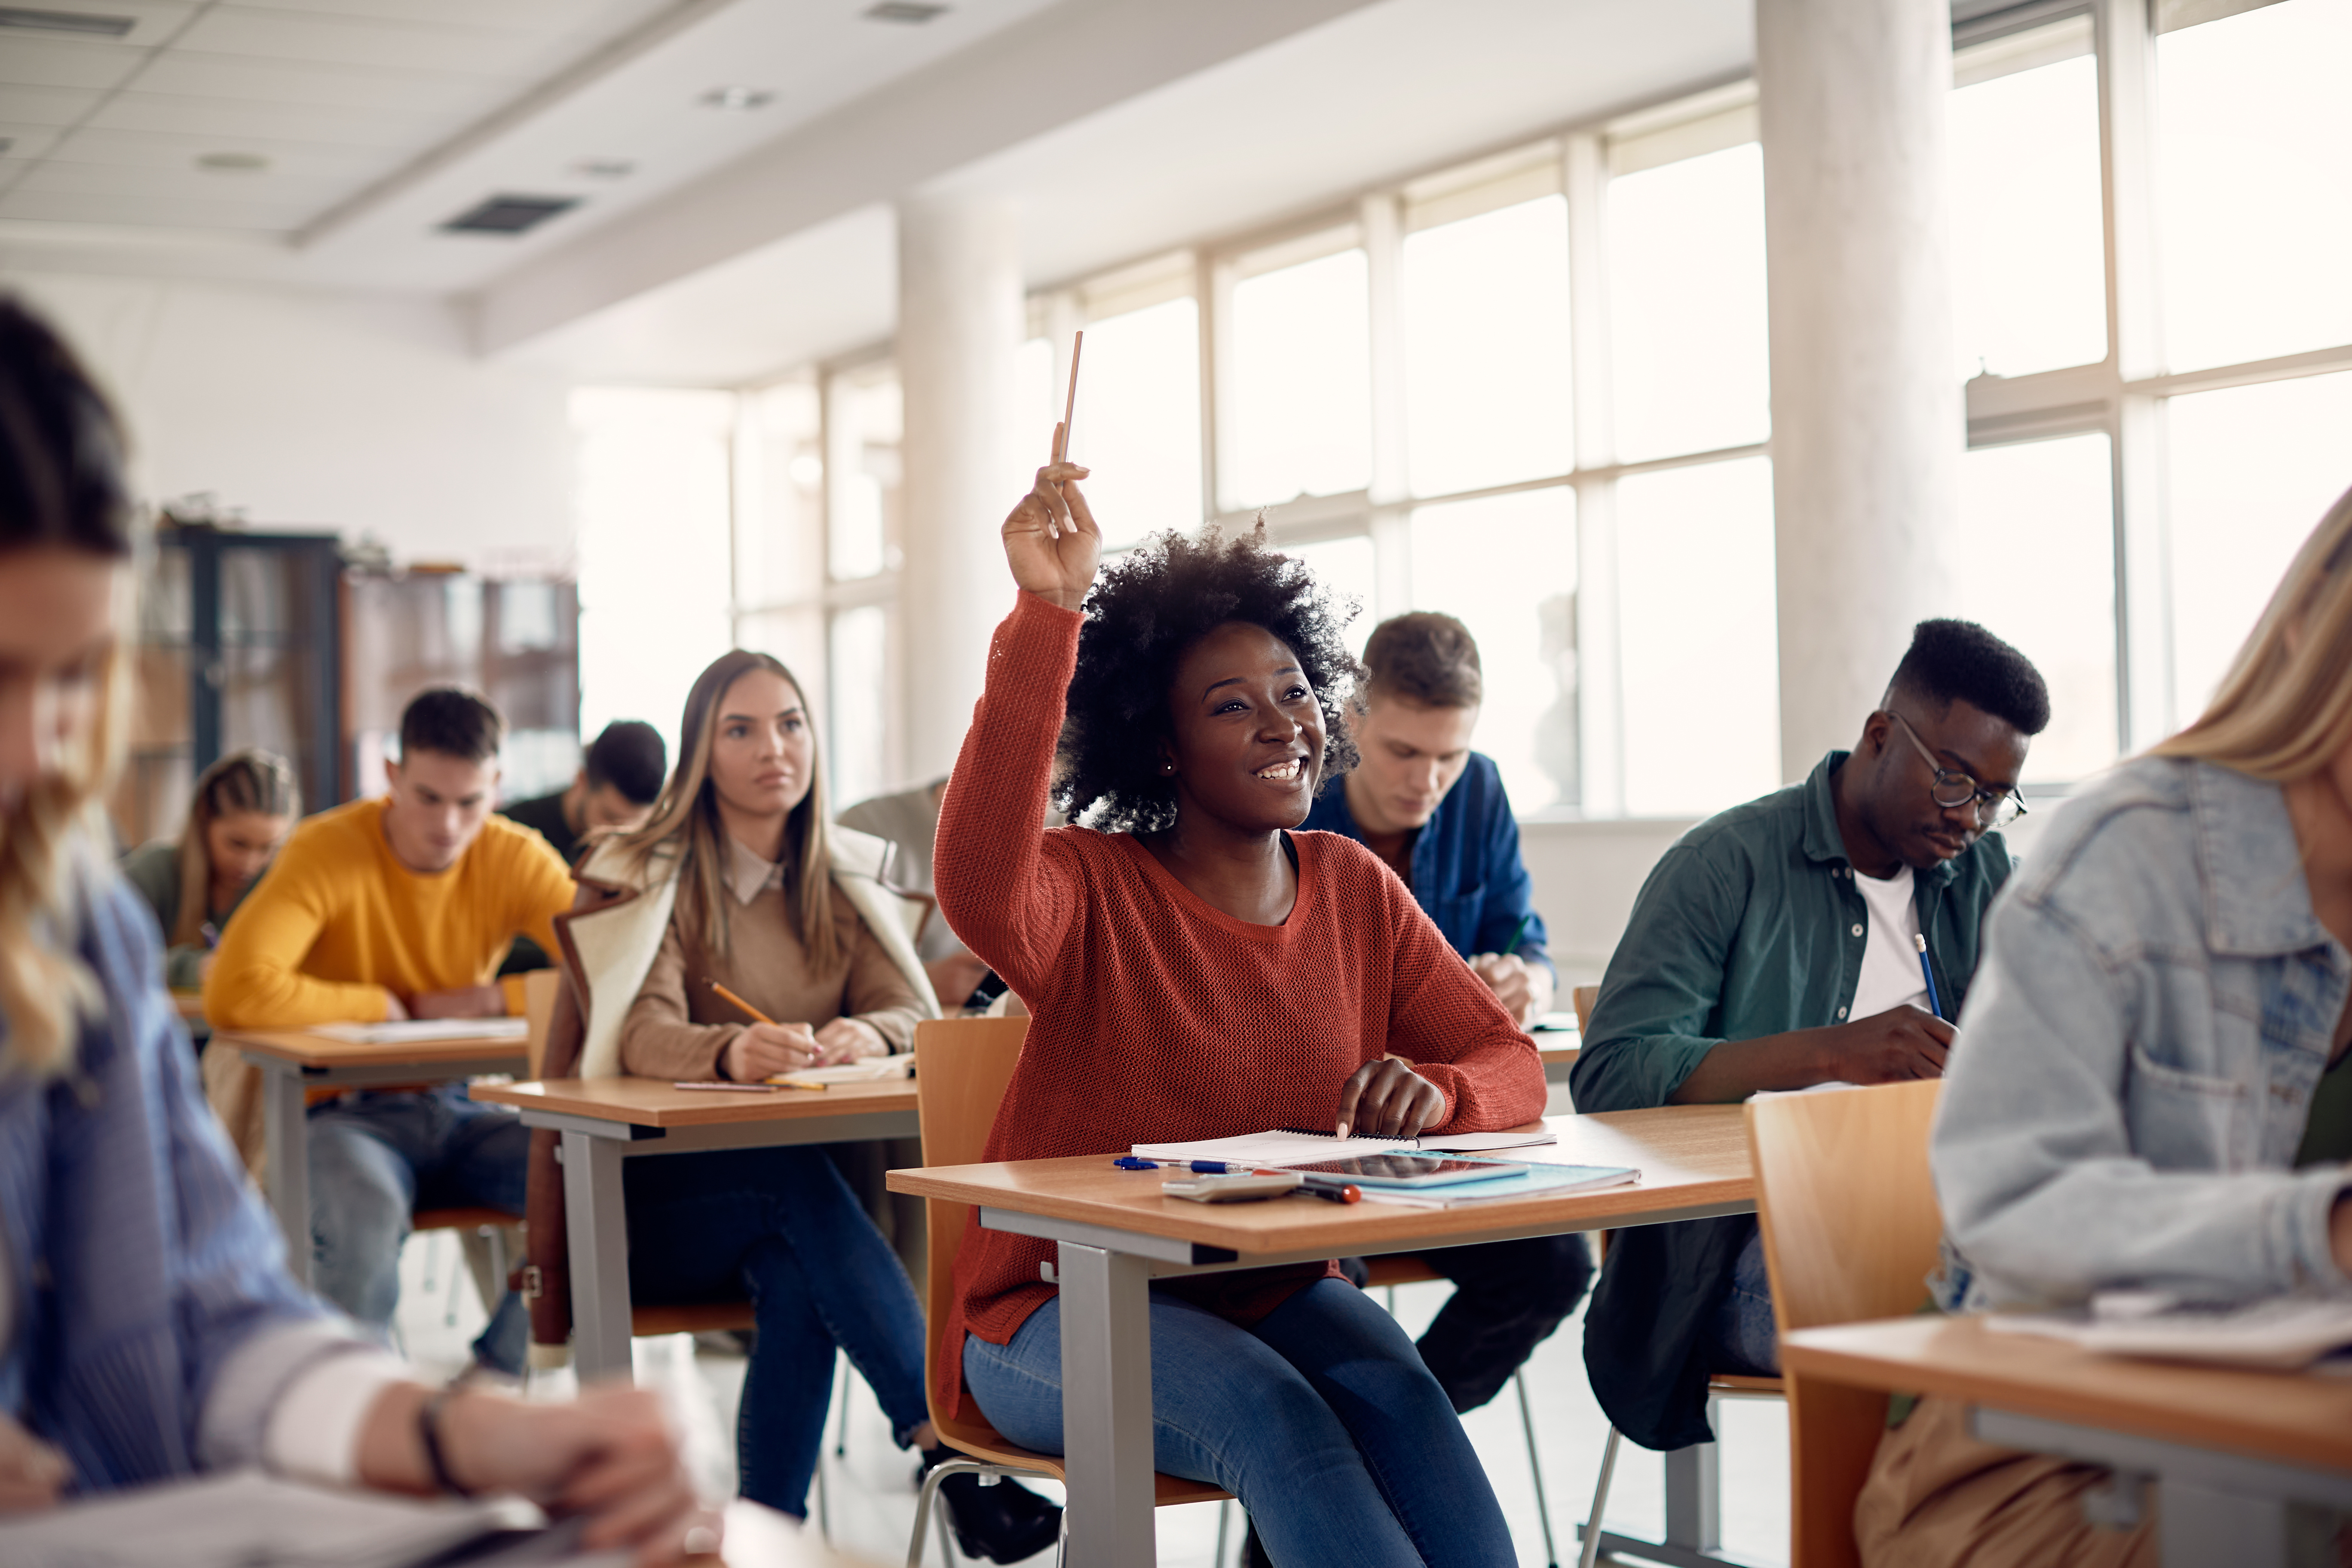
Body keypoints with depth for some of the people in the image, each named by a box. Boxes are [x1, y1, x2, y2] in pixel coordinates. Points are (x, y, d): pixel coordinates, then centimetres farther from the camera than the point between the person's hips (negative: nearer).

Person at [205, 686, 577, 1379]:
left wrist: (488, 999, -16)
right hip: (342, 1113, -4)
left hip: (457, 1112, 4)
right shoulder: (329, 852, -14)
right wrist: (383, 1004, -17)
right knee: (368, 1212, -38)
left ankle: (495, 1375, 0)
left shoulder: (516, 859, -1)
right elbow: (233, 993, -28)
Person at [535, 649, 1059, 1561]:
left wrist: (862, 1036, -29)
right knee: (797, 1179, -35)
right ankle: (950, 1445, -40)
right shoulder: (647, 876, -3)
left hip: (791, 1193, 3)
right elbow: (646, 1034, -20)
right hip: (653, 1201, -3)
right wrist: (732, 1053, -44)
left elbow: (918, 1014, -3)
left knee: (797, 1277, -33)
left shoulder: (844, 878, 10)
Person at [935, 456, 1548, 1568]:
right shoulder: (1093, 891, -10)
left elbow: (1510, 1065, 6)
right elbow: (978, 892, -35)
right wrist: (1047, 616, -39)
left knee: (1400, 1395, -27)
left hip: (1275, 1295, 4)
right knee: (1271, 1410, -32)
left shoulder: (1355, 890, 6)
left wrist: (1437, 1094, -20)